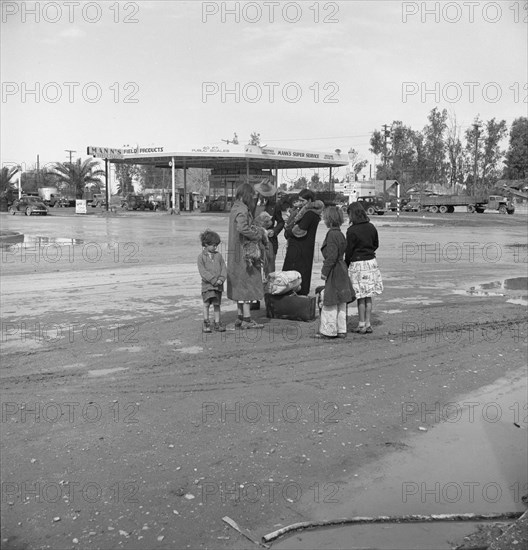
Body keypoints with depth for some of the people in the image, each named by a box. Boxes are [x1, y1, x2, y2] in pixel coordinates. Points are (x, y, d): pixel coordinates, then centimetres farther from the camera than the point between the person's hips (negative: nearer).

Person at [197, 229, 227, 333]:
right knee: (206, 304, -2)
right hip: (207, 284, -3)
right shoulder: (201, 257, -3)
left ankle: (217, 323, 16)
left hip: (218, 285, 3)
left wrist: (221, 279, -12)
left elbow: (224, 268, 5)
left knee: (217, 304, 9)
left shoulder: (218, 255, 8)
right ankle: (206, 323, 10)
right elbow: (203, 272, -10)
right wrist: (214, 280, -17)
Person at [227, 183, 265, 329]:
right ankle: (246, 319, 0)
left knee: (240, 285, 13)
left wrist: (257, 229, 3)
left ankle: (240, 317, 19)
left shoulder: (235, 208, 14)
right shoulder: (242, 210, -16)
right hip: (244, 251, -10)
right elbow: (242, 227, -31)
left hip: (237, 252, 10)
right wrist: (257, 235, -19)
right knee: (247, 283, -4)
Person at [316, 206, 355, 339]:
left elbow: (332, 256, -22)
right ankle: (341, 330, 19)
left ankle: (328, 330, 7)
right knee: (340, 303, 13)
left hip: (334, 272, -9)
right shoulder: (340, 234, 11)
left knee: (330, 302, -1)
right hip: (342, 270, 9)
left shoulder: (332, 234, -17)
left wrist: (325, 271, -15)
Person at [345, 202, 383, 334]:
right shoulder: (371, 227, 3)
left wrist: (346, 264, 3)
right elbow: (376, 245, 14)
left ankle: (362, 325, 9)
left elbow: (349, 250, -10)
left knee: (361, 297, 2)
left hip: (357, 264, -5)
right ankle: (368, 324, 16)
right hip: (371, 262, 5)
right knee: (368, 296, 11)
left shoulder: (352, 230, -14)